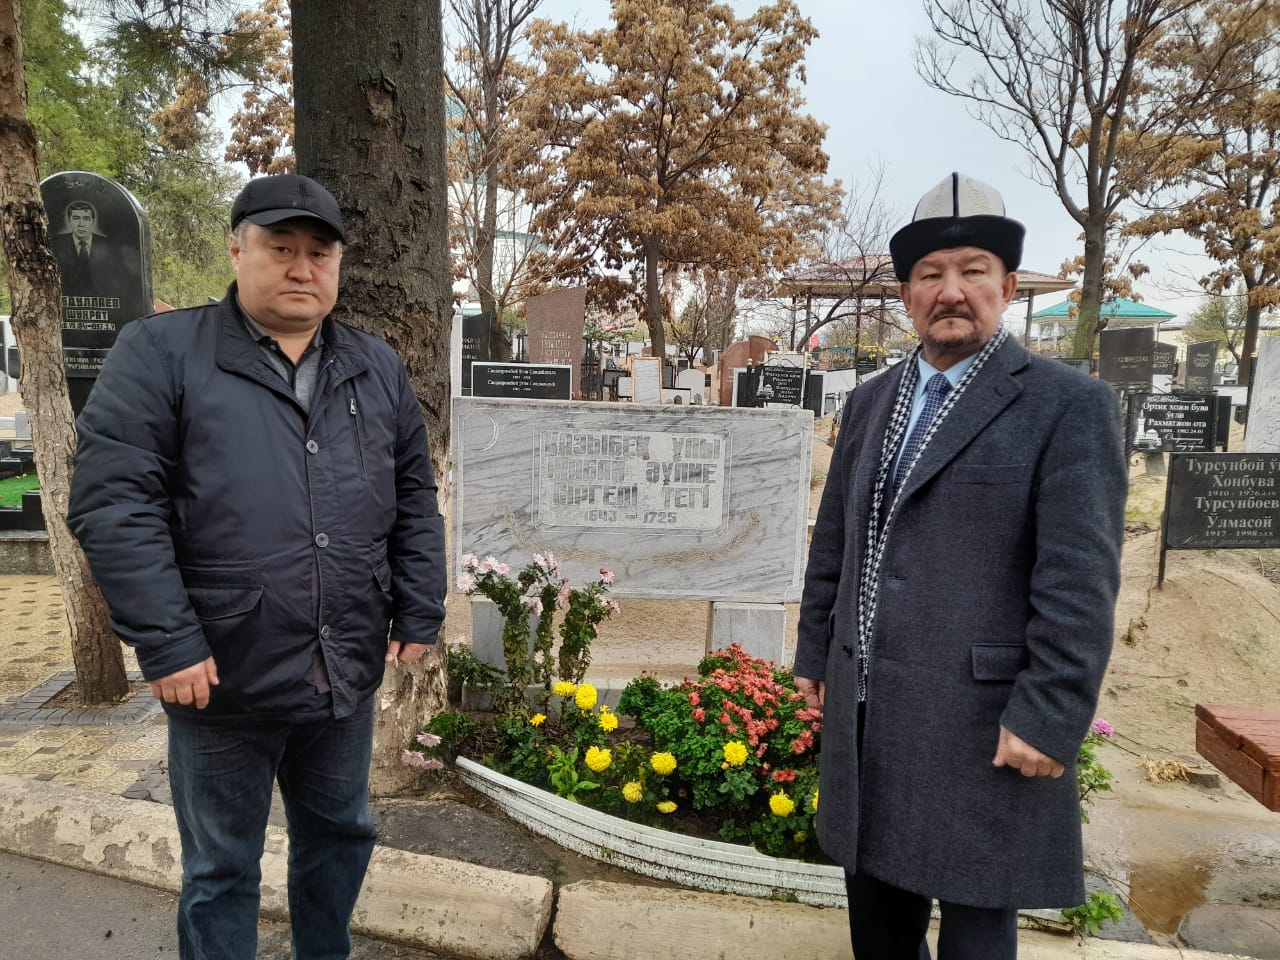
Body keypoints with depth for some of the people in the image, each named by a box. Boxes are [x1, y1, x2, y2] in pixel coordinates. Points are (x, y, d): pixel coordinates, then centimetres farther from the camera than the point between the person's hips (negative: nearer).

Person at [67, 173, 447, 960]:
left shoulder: (378, 367, 7)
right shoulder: (160, 352, -6)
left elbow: (415, 498, 8)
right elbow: (113, 501, -13)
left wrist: (420, 614, 4)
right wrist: (167, 643, -17)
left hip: (348, 674, 5)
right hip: (224, 676, -4)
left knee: (340, 835, 23)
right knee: (222, 868, 16)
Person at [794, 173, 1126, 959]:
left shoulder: (1069, 405, -9)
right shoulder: (871, 402, 9)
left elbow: (1079, 579, -14)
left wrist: (1049, 717, -17)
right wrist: (815, 654, 14)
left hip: (982, 722, -5)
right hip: (865, 709, 6)